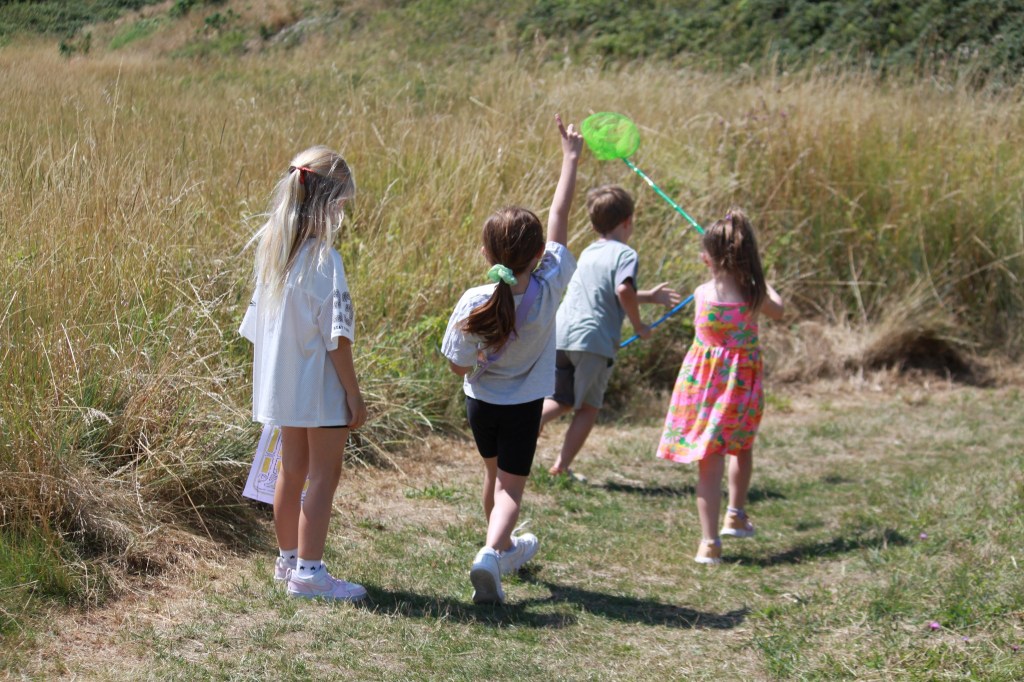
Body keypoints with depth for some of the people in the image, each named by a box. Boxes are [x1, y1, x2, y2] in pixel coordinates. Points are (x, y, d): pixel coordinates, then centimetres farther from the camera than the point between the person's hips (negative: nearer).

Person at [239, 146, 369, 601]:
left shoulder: (270, 251, 3)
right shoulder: (323, 259, -19)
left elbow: (256, 326, 9)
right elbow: (336, 336, -19)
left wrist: (265, 384, 18)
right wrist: (353, 393, -13)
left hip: (283, 383, 7)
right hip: (320, 386, -7)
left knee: (292, 470, 18)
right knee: (324, 475, 1)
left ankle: (289, 559, 31)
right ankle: (308, 572, 2)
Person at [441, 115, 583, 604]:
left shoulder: (473, 304, -24)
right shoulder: (549, 288, -24)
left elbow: (459, 366, -17)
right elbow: (560, 217, -16)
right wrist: (571, 157, -8)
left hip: (481, 401, 2)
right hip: (524, 405, -2)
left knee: (494, 476, 23)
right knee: (511, 486, 1)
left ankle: (506, 546, 45)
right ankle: (492, 553, -24)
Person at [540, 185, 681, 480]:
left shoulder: (587, 254, 22)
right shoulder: (625, 254, -3)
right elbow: (623, 290, -22)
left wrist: (649, 296, 43)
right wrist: (638, 325, -8)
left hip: (560, 334, 6)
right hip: (595, 339, -6)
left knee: (560, 401, 18)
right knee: (588, 408, 9)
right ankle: (561, 466, 7)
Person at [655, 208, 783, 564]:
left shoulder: (702, 293, -11)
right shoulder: (754, 294, -8)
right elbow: (778, 311, 14)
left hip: (703, 381, -1)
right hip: (742, 383, 1)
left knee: (709, 461, 1)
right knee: (742, 447, 26)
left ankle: (710, 541, -4)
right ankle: (736, 515, 41)